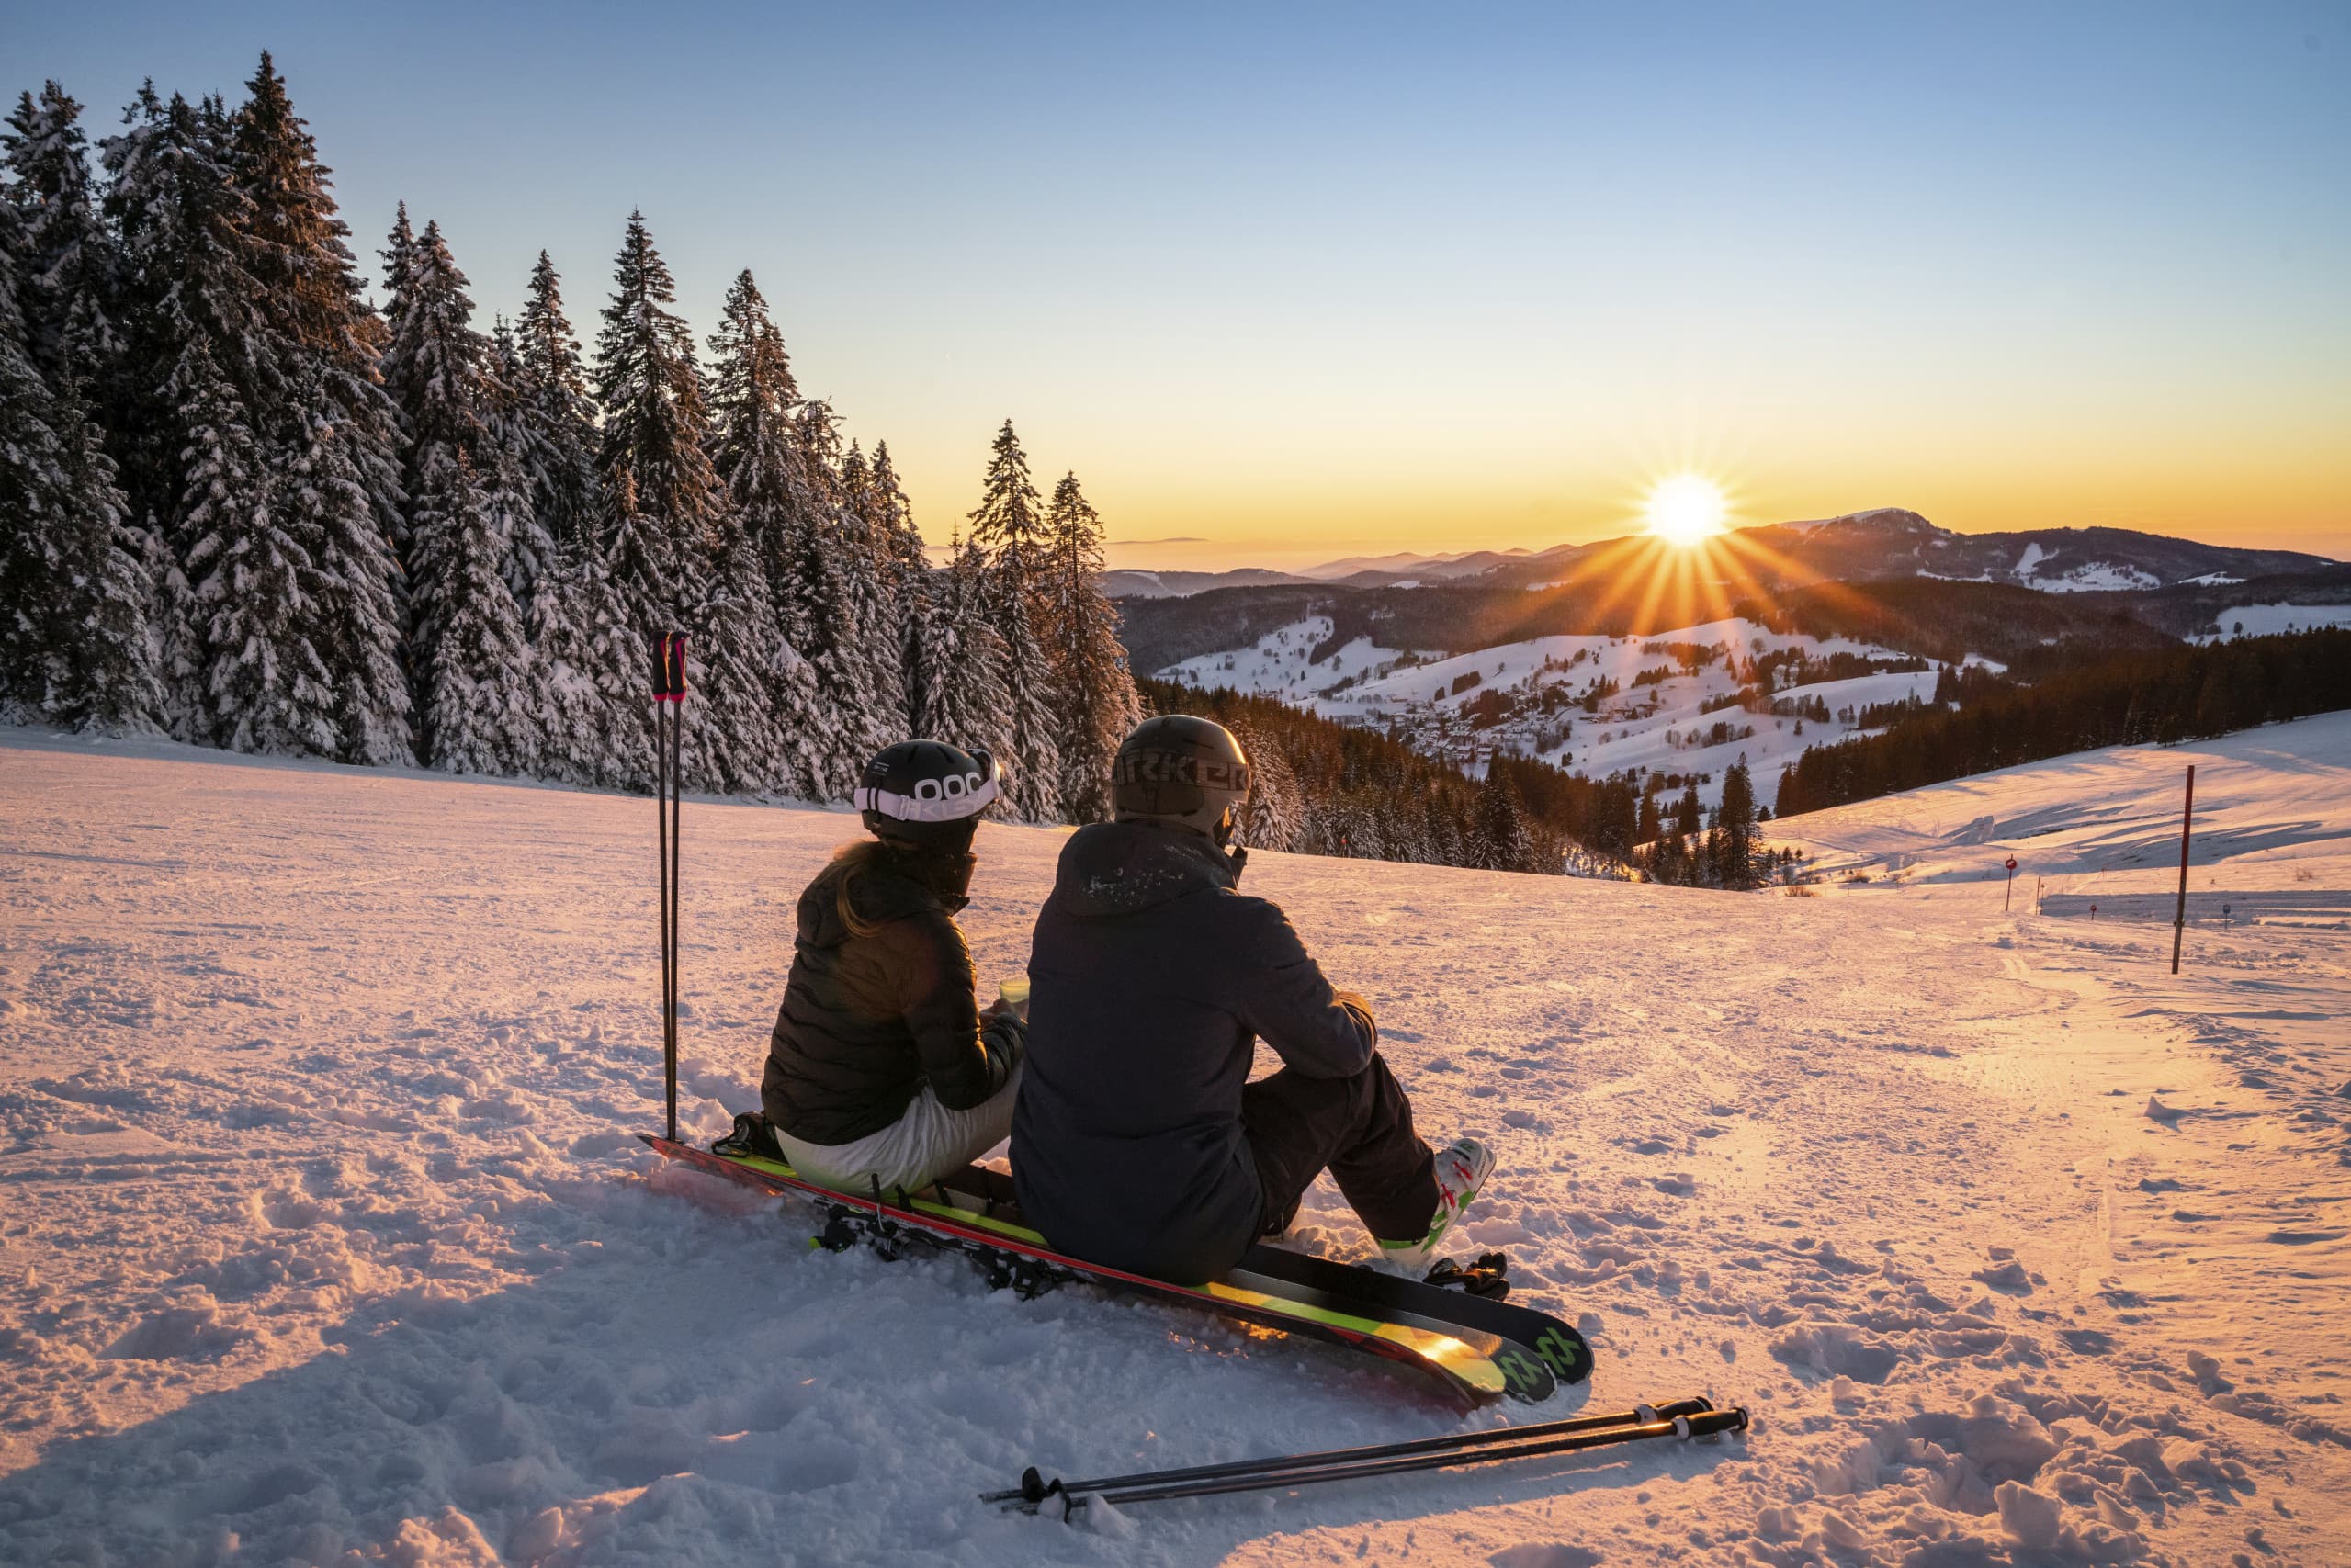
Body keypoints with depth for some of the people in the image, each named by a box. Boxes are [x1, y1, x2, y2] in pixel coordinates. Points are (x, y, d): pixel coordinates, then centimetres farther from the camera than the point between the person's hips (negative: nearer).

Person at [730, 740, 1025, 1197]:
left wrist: (977, 1020, 13)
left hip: (792, 1130, 8)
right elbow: (963, 1086, -18)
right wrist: (1008, 1028, 1)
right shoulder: (926, 936, -24)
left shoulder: (838, 884, 0)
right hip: (864, 1156, -8)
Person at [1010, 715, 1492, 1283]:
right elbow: (1339, 1048, -3)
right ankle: (1416, 1218, 37)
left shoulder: (1064, 909, 0)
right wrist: (1354, 1011, 21)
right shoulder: (1240, 926, -19)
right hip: (1184, 1240, -6)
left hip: (1048, 1208, 6)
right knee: (1353, 1079, 12)